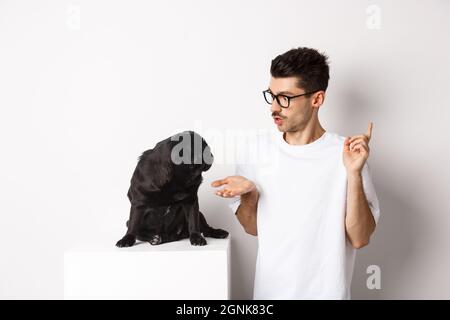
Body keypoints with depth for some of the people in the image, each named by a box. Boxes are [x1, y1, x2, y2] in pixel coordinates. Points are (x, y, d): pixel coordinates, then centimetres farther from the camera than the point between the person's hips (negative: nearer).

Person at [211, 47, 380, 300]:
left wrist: (354, 174, -26)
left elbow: (359, 239, -16)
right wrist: (248, 194, -16)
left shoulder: (345, 155, -15)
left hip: (325, 292, -3)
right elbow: (253, 228, 3)